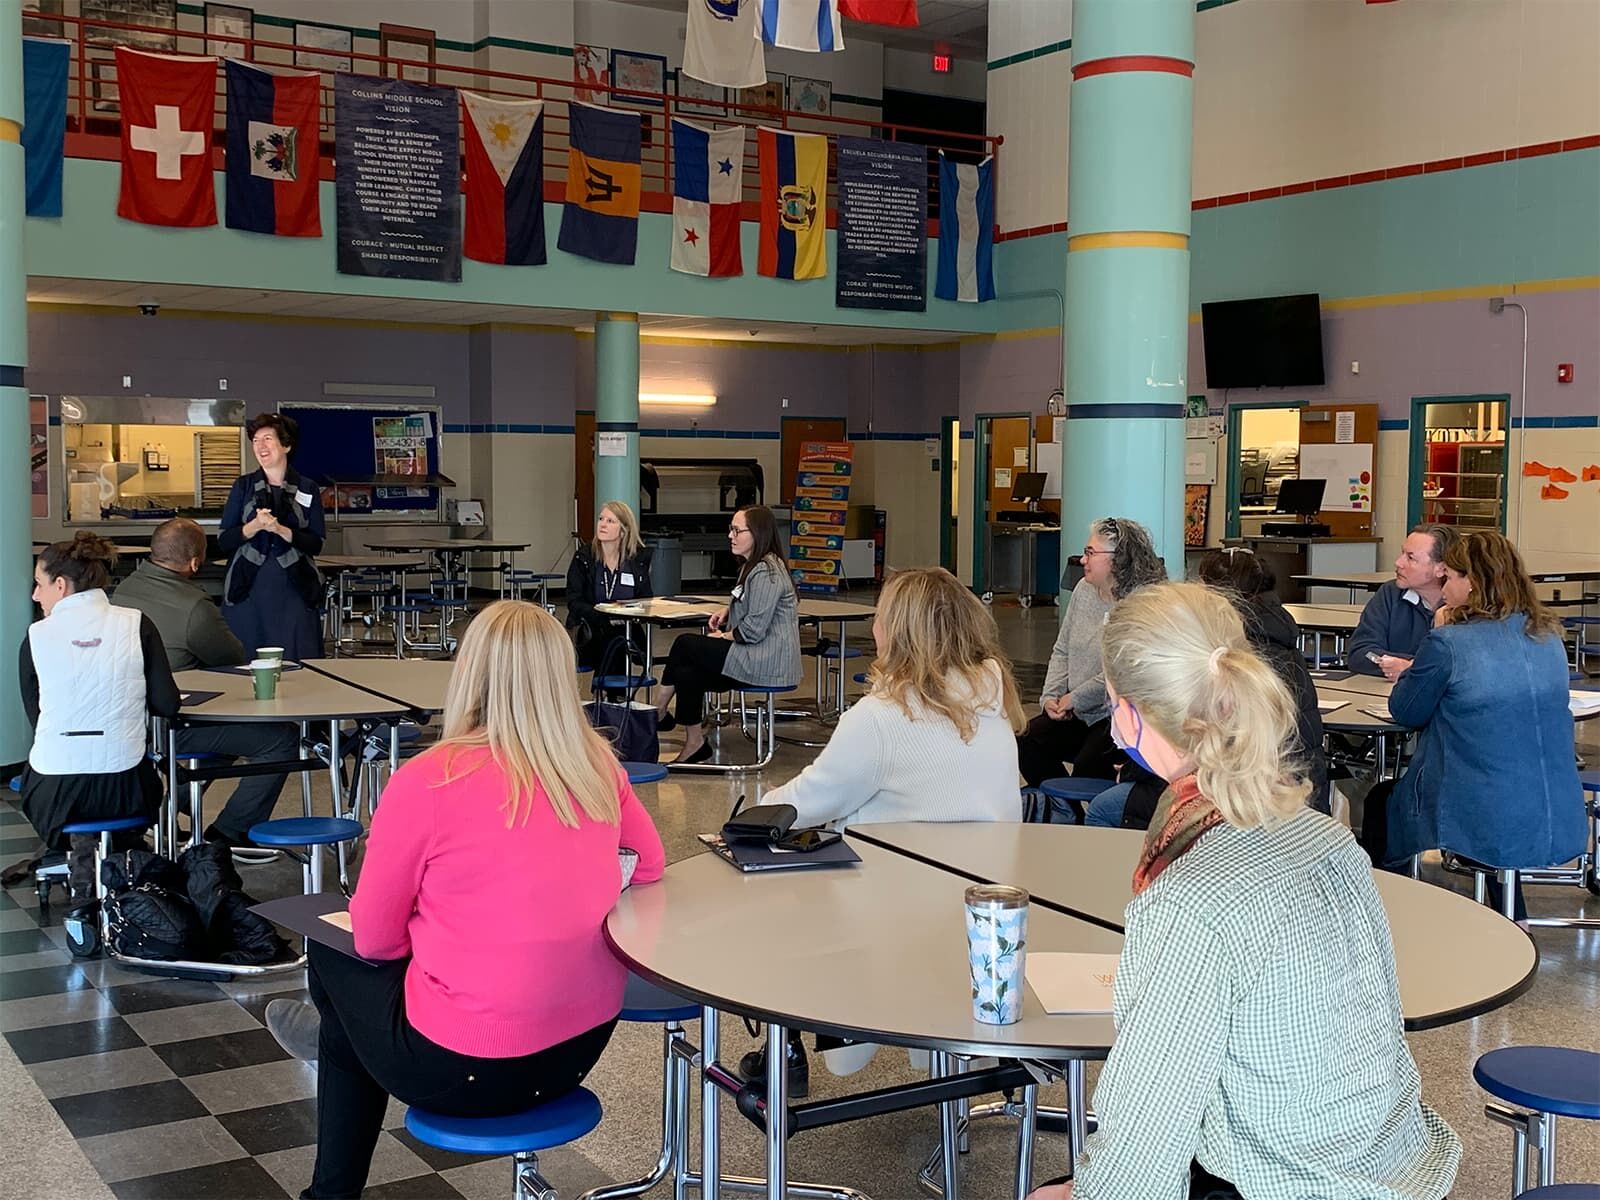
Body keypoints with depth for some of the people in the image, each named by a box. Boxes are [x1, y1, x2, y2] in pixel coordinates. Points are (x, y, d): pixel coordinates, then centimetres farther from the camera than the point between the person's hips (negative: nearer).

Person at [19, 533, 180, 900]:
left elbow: (35, 715, 4)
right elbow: (167, 705, -3)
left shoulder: (36, 636, -4)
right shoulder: (135, 625, -4)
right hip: (123, 789, 0)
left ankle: (78, 848, 12)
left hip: (55, 794, 0)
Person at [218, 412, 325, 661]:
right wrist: (255, 526, -13)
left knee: (296, 664, -3)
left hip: (294, 591, -1)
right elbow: (223, 541, 3)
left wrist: (280, 529, -14)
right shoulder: (243, 486, 9)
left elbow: (316, 544, 0)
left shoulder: (307, 489, 7)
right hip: (248, 589, 1)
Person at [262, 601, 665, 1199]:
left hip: (471, 1072, -5)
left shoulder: (428, 780, -17)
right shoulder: (597, 763, -3)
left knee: (336, 952, 24)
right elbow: (649, 865, 15)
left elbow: (375, 939, -6)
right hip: (585, 1046, 6)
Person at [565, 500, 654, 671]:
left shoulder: (639, 559, 4)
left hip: (623, 633, 1)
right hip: (588, 635, -1)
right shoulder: (583, 557, 1)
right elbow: (574, 602, -5)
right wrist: (606, 618, -20)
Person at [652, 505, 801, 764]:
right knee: (687, 673, -5)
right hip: (757, 656, 10)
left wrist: (723, 636, -4)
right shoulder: (753, 565, 16)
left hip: (767, 663, -10)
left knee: (684, 644, -8)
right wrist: (727, 612, 11)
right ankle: (694, 744, -3)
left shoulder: (766, 572, -17)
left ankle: (657, 712, 4)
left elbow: (754, 630, -20)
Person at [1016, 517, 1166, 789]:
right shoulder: (1085, 589, 10)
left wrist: (1075, 699, -13)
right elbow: (1062, 651, 16)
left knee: (1088, 768, -25)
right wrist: (1051, 696, 1)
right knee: (1027, 745, -9)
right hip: (1077, 714, 8)